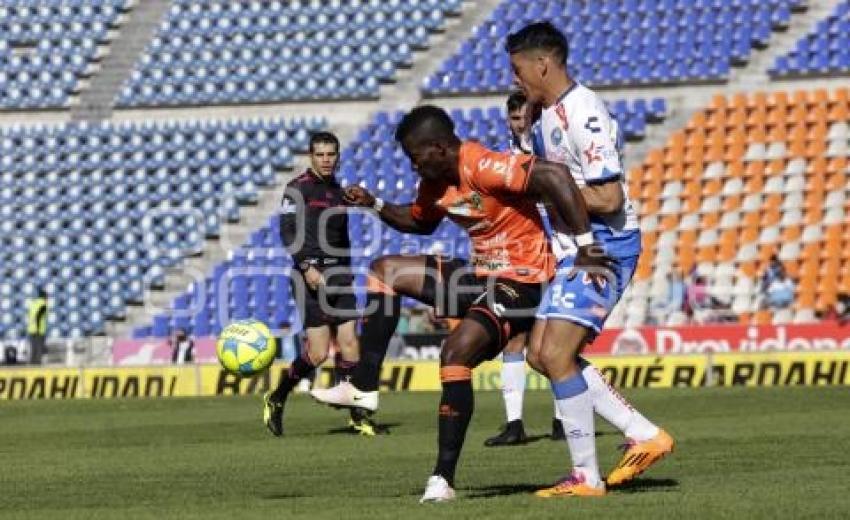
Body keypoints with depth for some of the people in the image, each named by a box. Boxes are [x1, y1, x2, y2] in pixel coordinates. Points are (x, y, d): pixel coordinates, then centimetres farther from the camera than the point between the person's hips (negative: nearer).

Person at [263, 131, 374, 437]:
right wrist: (306, 267, -19)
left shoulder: (338, 192, 18)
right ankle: (276, 400, 10)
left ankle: (356, 415, 1)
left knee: (349, 344, -3)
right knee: (318, 352, -10)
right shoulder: (298, 188, -2)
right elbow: (287, 232, -10)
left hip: (339, 275, 6)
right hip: (311, 275, -6)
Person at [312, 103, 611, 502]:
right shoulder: (434, 182, 5)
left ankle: (443, 479, -23)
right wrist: (374, 206, 11)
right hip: (480, 274, 10)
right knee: (385, 271, 10)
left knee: (457, 352, -28)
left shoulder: (484, 168, -24)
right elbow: (420, 222, 28)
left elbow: (554, 175, -33)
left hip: (520, 280, -10)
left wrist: (585, 246, -34)